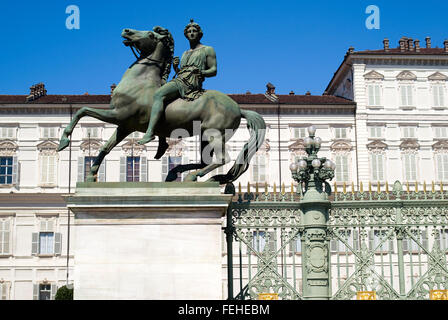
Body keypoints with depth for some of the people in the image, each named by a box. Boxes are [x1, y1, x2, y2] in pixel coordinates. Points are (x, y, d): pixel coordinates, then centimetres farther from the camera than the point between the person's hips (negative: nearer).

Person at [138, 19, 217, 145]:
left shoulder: (208, 50, 12)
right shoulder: (185, 53, 31)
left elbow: (214, 70, 4)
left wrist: (202, 72, -17)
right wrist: (175, 67, 6)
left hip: (191, 82, -9)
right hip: (179, 79, 9)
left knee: (158, 94, -30)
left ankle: (150, 132, -44)